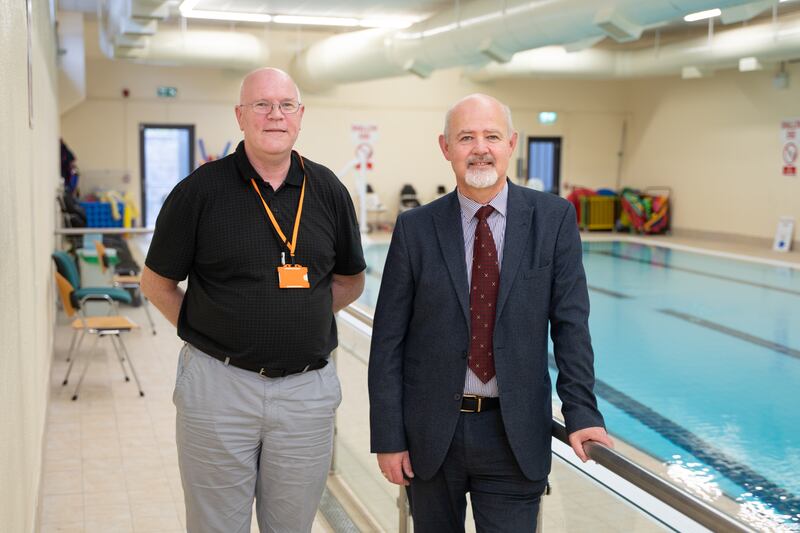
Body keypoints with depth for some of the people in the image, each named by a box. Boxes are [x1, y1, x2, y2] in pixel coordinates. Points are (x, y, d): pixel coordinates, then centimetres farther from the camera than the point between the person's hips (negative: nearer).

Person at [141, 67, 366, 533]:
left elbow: (350, 281, 14)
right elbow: (157, 283, 3)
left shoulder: (328, 190, 2)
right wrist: (208, 333, -3)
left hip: (307, 387, 3)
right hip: (218, 385, -2)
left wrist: (297, 319, 5)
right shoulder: (201, 190, -6)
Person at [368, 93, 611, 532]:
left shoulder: (553, 219, -2)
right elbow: (388, 340, -2)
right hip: (431, 431, 1)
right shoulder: (415, 228, -3)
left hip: (515, 434, 0)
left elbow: (570, 322, -2)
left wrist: (581, 412, -10)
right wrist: (388, 436, -4)